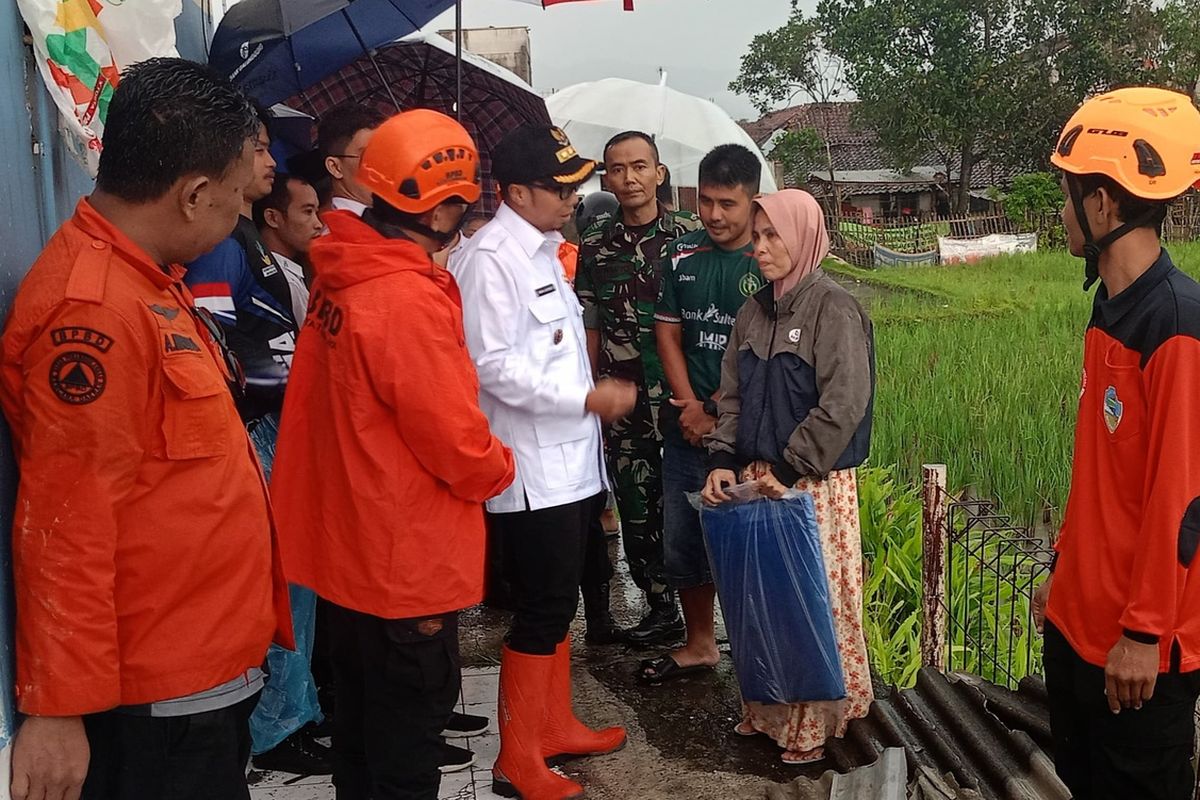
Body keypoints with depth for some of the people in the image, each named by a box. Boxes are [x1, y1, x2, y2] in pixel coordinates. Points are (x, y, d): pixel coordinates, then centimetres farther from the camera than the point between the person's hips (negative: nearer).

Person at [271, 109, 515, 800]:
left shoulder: (342, 277, 3)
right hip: (408, 561, -9)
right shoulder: (410, 302, -25)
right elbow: (458, 442, -21)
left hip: (351, 547, 9)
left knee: (363, 727, 23)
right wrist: (500, 468, 0)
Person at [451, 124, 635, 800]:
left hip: (572, 460, 9)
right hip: (532, 471, -9)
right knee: (544, 610, -1)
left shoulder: (544, 250, 13)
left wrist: (593, 398, 14)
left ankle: (555, 727, 33)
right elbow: (493, 366, -22)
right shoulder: (490, 258, -16)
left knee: (559, 601, 18)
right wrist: (589, 397, -20)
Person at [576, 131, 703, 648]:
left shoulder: (690, 234, -2)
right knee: (636, 508, 8)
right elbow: (590, 330, 12)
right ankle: (662, 608, 22)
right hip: (622, 403, 3)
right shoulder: (594, 245, 8)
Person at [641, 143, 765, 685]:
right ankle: (699, 645, 31)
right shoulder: (682, 256, 8)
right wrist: (691, 406, -4)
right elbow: (667, 334, 8)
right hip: (686, 427, 5)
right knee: (682, 542, 13)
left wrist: (717, 411, -11)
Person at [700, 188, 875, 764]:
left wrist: (788, 468, -17)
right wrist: (723, 460, -1)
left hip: (817, 483, -6)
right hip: (761, 479, 7)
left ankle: (812, 723, 16)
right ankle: (769, 709, 29)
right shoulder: (754, 312, 10)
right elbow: (733, 394, 12)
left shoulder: (833, 309, -11)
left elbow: (844, 405, -18)